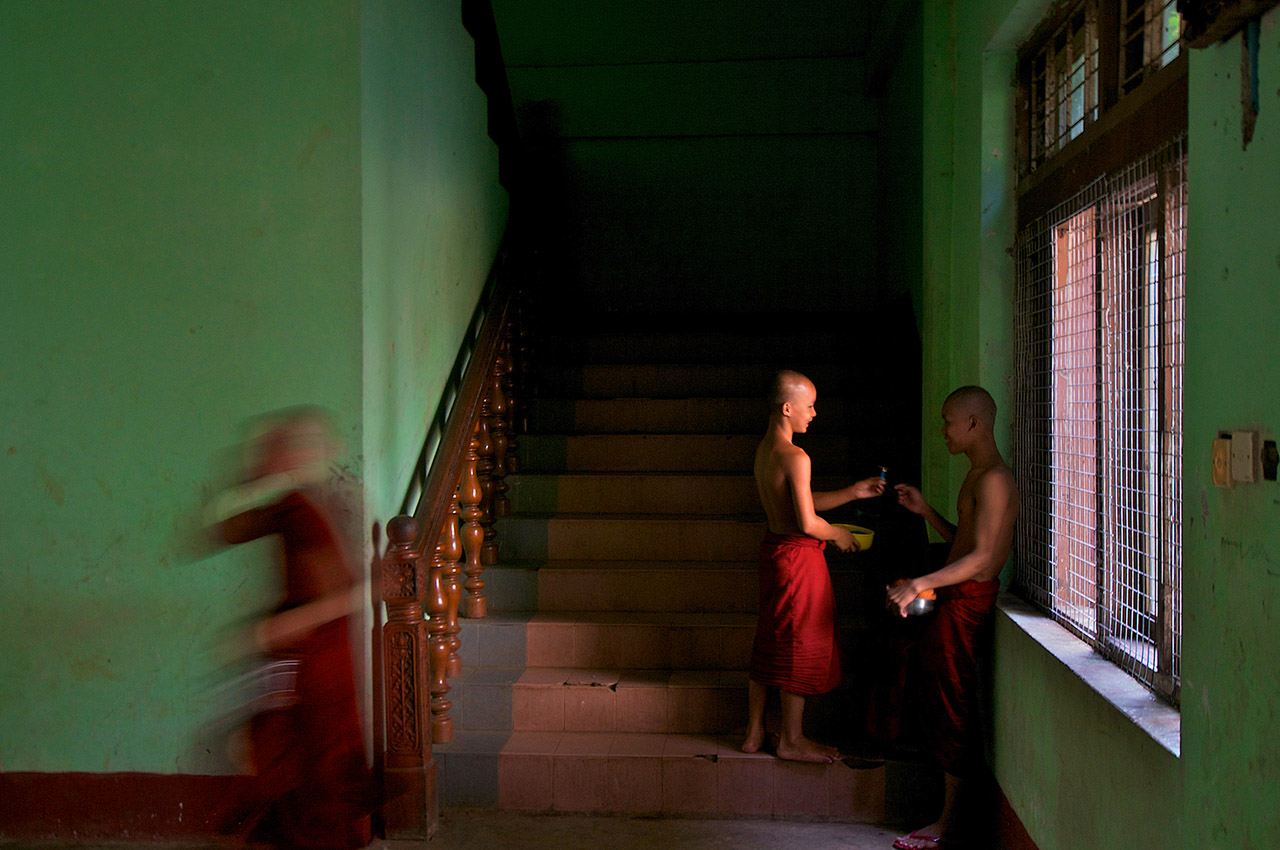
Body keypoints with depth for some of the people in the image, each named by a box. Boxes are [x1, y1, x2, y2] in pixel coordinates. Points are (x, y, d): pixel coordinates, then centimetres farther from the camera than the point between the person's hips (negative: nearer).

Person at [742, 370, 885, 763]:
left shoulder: (764, 450, 9)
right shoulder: (795, 457, -21)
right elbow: (807, 522, -24)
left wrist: (853, 492, 16)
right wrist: (838, 534, -5)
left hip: (773, 549, 9)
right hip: (798, 555, -9)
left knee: (769, 643, 16)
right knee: (801, 646, 4)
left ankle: (754, 733, 25)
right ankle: (792, 740, 15)